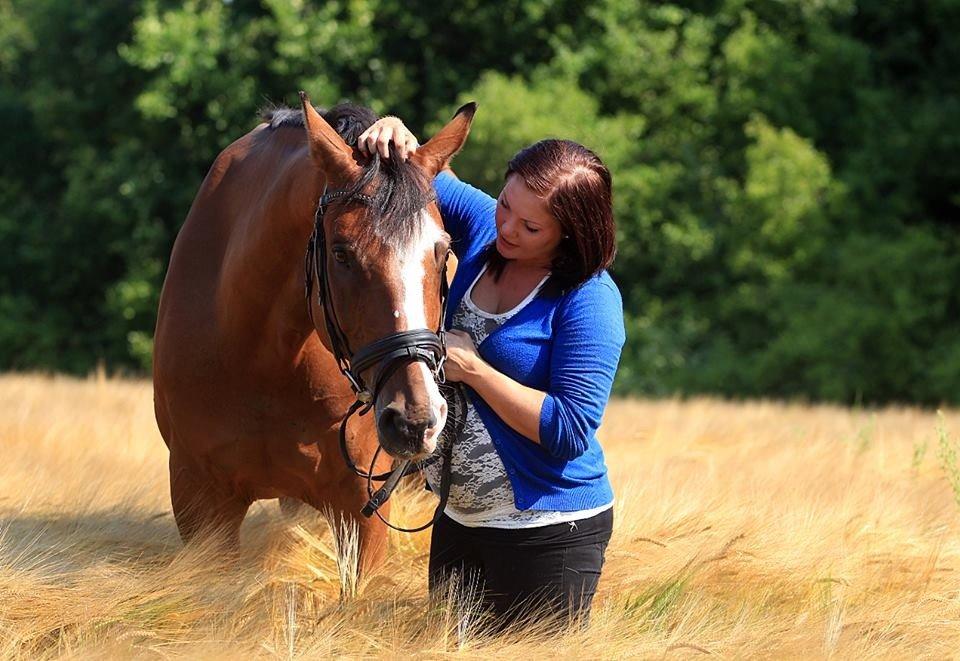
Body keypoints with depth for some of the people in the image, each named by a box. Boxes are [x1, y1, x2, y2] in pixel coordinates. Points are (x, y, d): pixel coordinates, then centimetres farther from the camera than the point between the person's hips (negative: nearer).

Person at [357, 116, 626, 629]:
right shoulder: (485, 228, 0)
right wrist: (395, 137, -11)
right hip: (459, 521, 8)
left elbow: (570, 432, -24)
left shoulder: (590, 300, -20)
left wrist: (470, 367, -22)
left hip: (548, 530, -7)